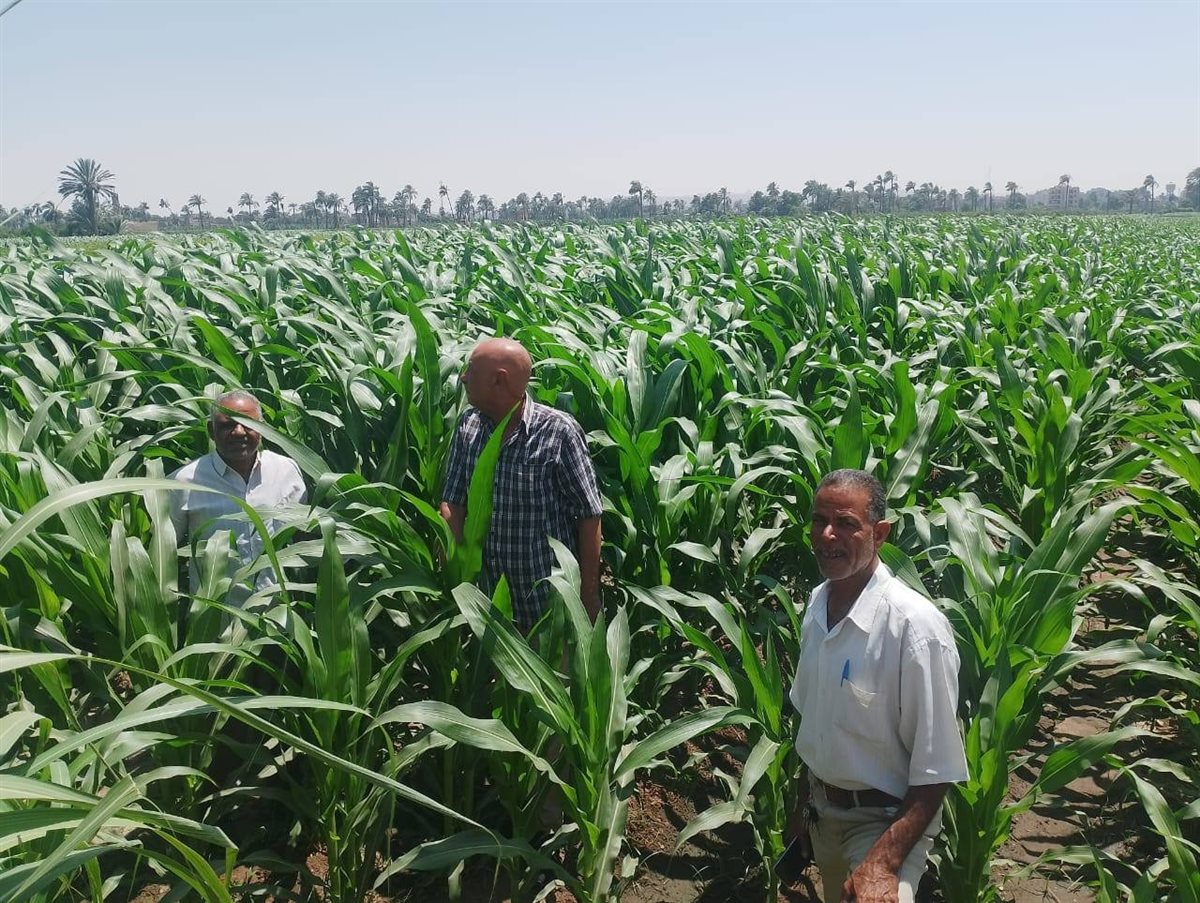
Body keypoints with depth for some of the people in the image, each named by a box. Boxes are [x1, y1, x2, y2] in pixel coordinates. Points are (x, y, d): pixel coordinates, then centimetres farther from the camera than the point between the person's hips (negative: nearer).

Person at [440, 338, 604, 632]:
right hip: (488, 597, 5)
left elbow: (589, 515, -13)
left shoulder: (558, 431, -17)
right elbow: (452, 503, 1)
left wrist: (589, 594, -11)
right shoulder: (468, 426, 0)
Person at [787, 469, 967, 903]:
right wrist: (805, 803, 15)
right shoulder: (818, 602, -3)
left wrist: (884, 863, -27)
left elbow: (936, 770, -22)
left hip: (886, 819, -6)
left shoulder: (915, 625, -26)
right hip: (824, 809, 6)